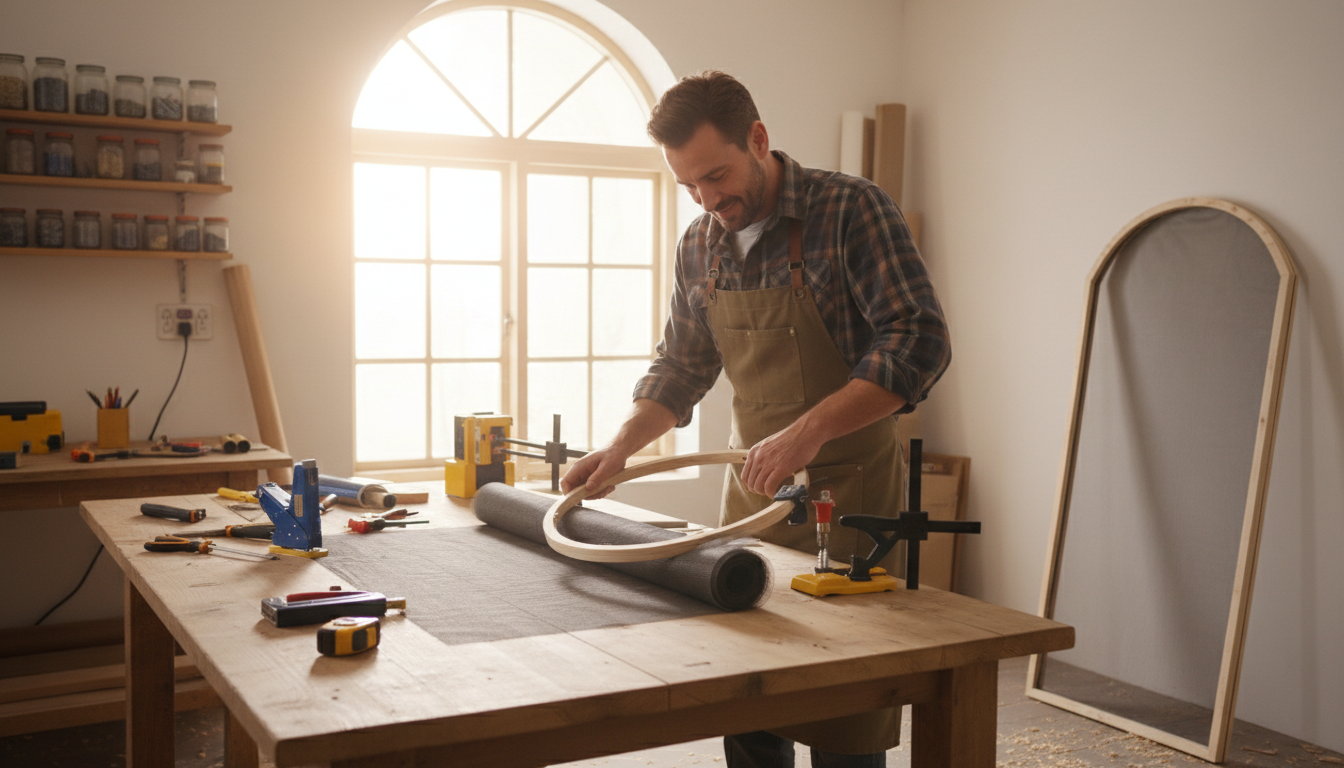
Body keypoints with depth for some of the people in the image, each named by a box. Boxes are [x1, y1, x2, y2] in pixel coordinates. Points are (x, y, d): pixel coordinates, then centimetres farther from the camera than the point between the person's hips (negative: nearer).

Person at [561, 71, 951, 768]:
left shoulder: (851, 209, -12)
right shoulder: (698, 247, 7)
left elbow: (919, 344, -20)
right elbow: (681, 367, 18)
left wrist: (808, 431, -30)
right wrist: (619, 450, 4)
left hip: (846, 485, -5)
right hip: (751, 483, 6)